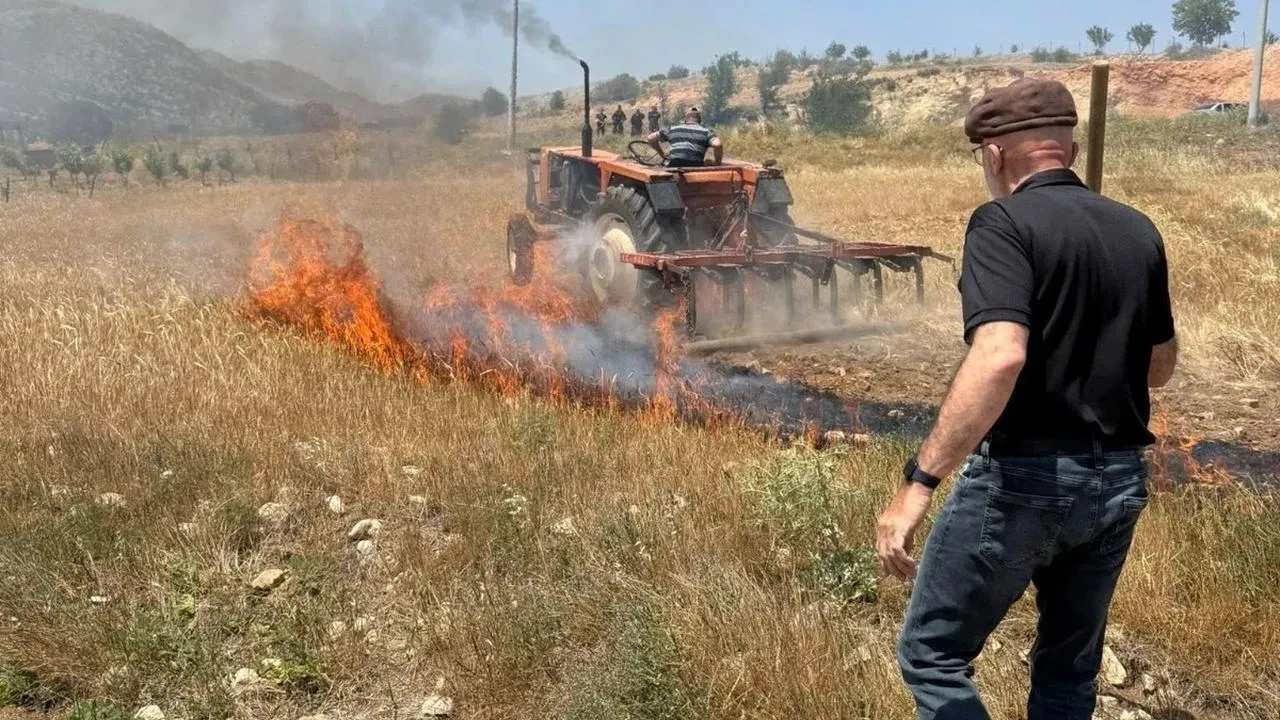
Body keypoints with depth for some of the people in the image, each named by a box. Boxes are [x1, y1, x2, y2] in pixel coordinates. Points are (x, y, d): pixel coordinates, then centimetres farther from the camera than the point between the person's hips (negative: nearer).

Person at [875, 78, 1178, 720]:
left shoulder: (1005, 222, -13)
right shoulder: (1139, 232, 8)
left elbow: (1000, 357, -29)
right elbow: (1159, 367, 18)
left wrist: (918, 481, -29)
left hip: (1024, 476, -7)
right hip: (1119, 480, 7)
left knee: (931, 655, 8)